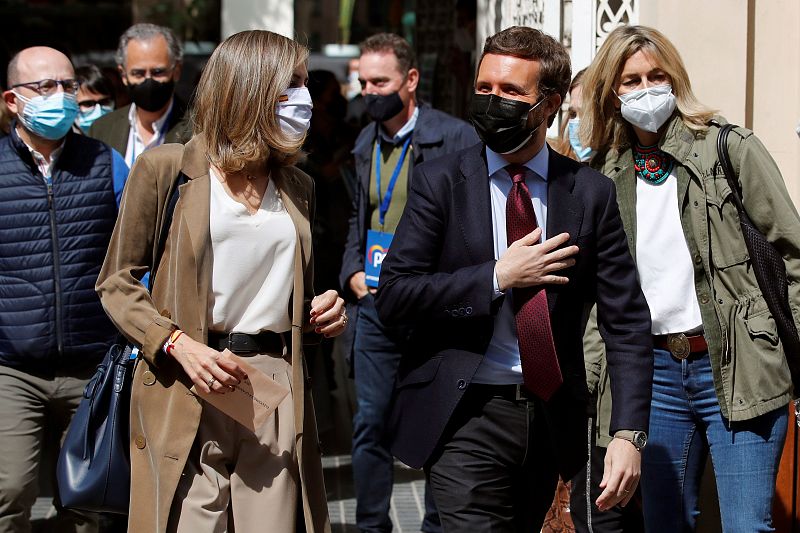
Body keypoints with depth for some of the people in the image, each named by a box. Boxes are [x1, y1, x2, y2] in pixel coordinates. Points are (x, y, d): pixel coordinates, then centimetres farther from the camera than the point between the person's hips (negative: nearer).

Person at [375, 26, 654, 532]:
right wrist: (497, 277, -15)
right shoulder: (441, 181, -2)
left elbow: (627, 320, -1)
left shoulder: (592, 192, 1)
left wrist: (629, 433, -11)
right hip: (467, 415, -2)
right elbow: (393, 295, -8)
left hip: (553, 417, 3)